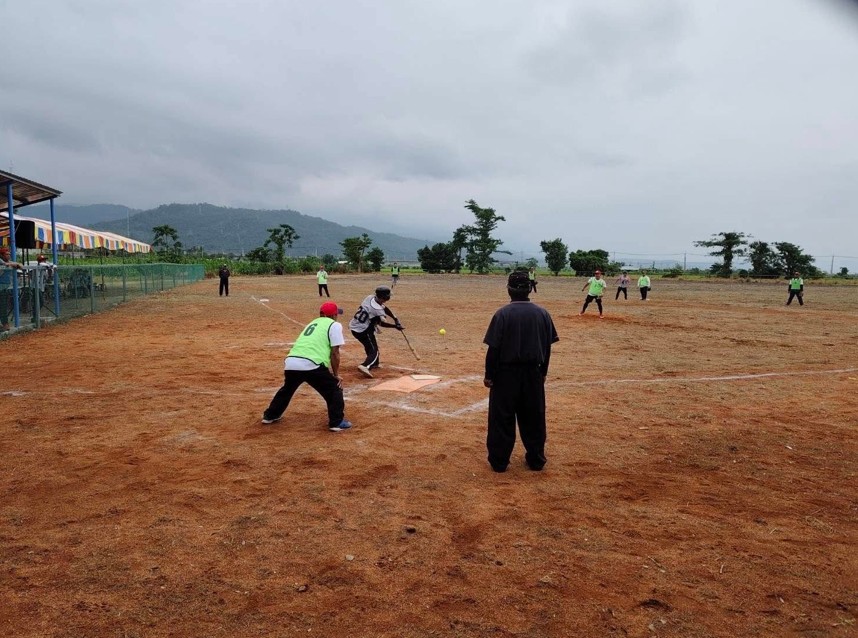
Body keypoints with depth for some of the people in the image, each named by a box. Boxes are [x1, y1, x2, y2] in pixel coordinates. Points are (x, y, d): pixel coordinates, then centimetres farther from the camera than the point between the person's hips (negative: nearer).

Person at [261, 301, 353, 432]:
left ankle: (270, 415, 45)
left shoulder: (312, 323, 31)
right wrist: (336, 375, 11)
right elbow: (334, 353, 2)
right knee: (335, 389, 11)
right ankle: (337, 422, 10)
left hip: (291, 363, 7)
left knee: (287, 389, 33)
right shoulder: (334, 325, 9)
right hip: (310, 365, -7)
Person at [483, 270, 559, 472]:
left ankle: (499, 461, 14)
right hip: (533, 373, 4)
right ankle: (536, 459, 25)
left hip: (506, 373, -3)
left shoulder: (503, 314, -14)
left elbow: (494, 348, -14)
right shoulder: (542, 313, -1)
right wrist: (543, 372, 15)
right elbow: (547, 347, 4)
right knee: (534, 418, 15)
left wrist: (489, 375, -5)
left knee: (502, 419, 7)